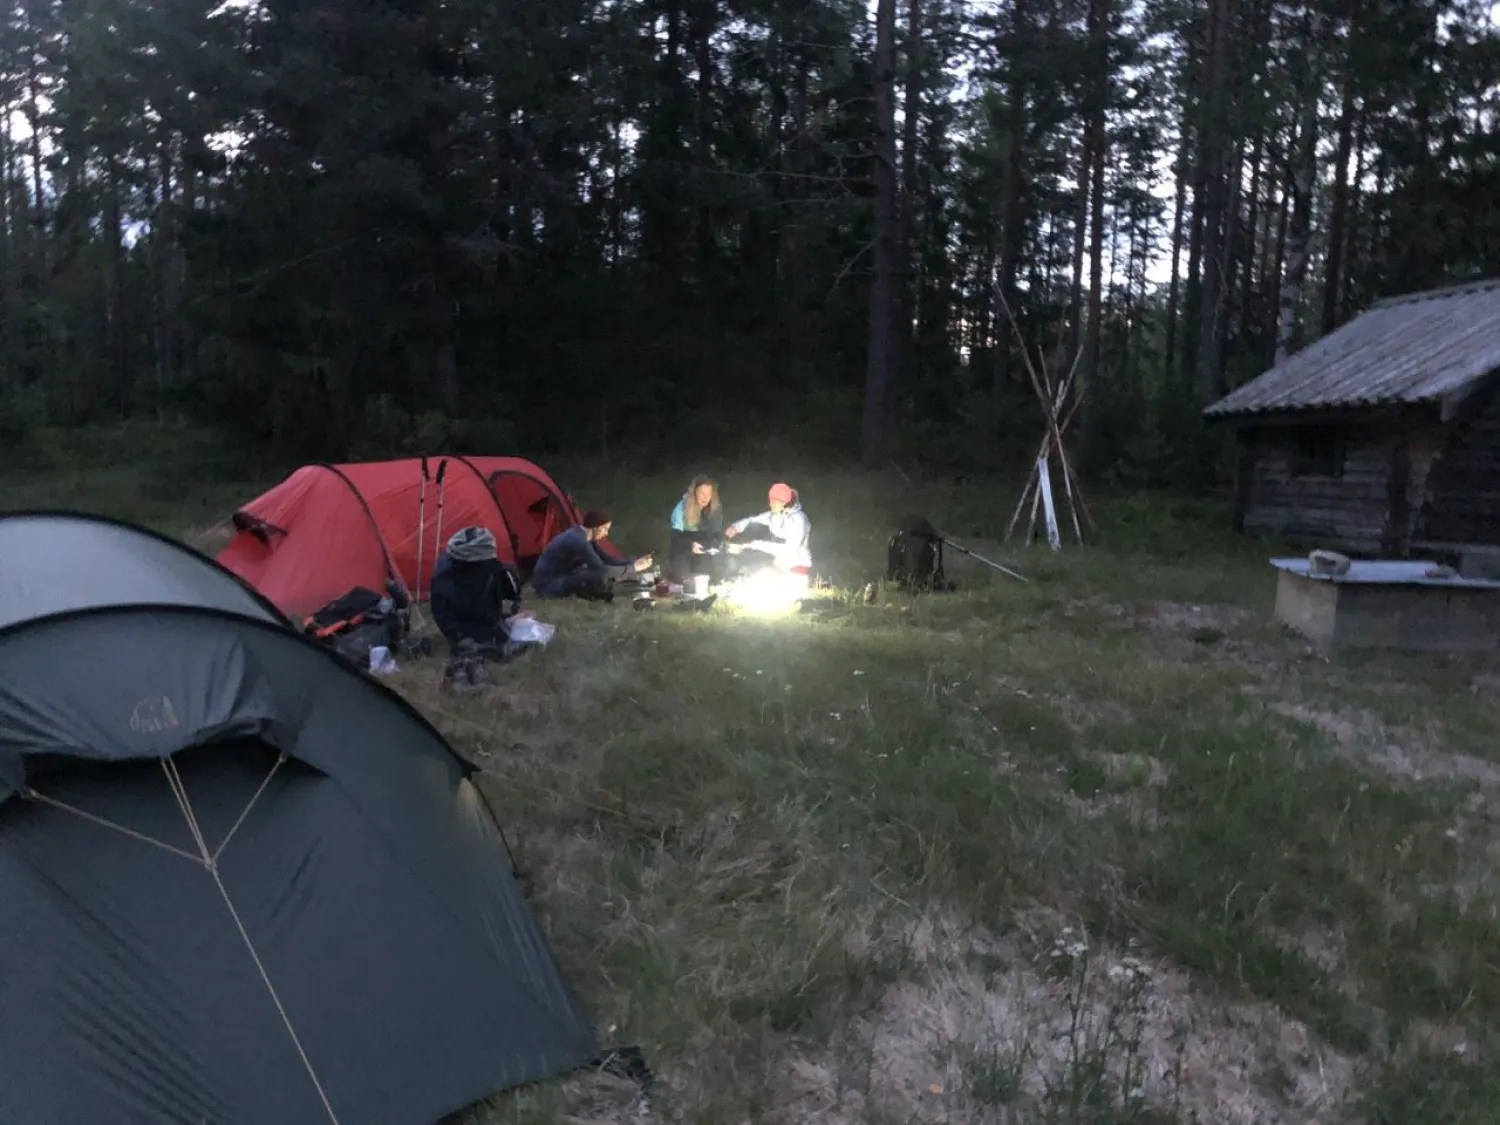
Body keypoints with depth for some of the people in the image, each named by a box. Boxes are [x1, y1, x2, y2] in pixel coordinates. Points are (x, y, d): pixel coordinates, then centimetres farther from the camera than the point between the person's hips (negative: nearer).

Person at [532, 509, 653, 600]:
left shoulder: (583, 537, 5)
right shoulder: (578, 541, -25)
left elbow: (606, 558, 13)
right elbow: (602, 570, -29)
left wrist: (633, 562, 3)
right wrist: (633, 568, -20)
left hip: (559, 579, 10)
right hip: (547, 585, -10)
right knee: (599, 577, -30)